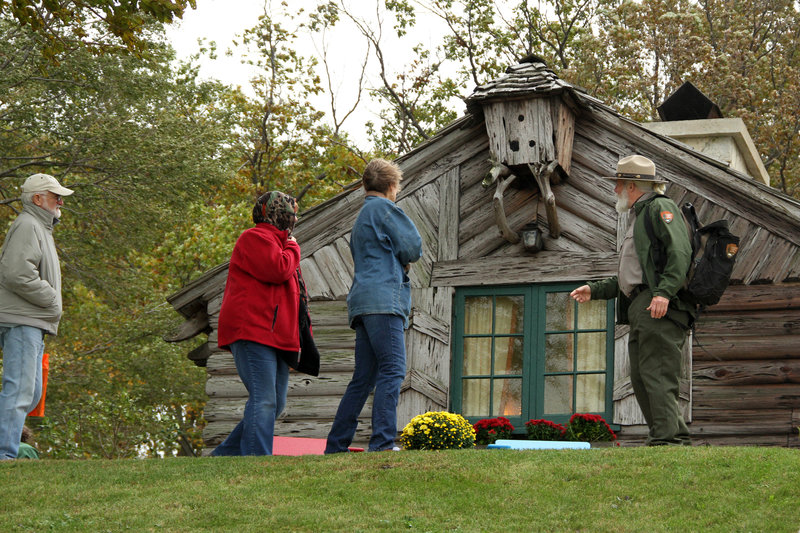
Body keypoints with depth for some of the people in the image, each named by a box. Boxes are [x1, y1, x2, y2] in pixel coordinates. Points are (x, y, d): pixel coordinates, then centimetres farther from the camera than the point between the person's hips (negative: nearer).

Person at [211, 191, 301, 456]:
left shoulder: (275, 241, 30)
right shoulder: (256, 238, -4)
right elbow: (277, 270, -21)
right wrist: (293, 247, 1)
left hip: (276, 336, 10)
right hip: (253, 332, -10)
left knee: (275, 404, 7)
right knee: (264, 400, -17)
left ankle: (225, 455, 13)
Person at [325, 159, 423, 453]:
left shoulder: (361, 219, 30)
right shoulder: (384, 208, 1)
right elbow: (413, 246, -4)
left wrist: (398, 261, 16)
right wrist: (405, 259, 17)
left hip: (363, 303, 10)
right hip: (383, 299, -10)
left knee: (363, 379, 9)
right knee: (393, 370, -17)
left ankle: (335, 446, 7)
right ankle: (382, 442, -28)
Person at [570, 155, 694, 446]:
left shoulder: (659, 207, 0)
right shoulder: (637, 219, 31)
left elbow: (680, 250, -16)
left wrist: (664, 292, -26)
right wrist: (595, 290, 23)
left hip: (660, 307, -10)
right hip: (639, 308, 10)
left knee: (656, 375, -15)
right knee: (640, 378, 5)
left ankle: (666, 439, -18)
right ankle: (678, 438, 5)